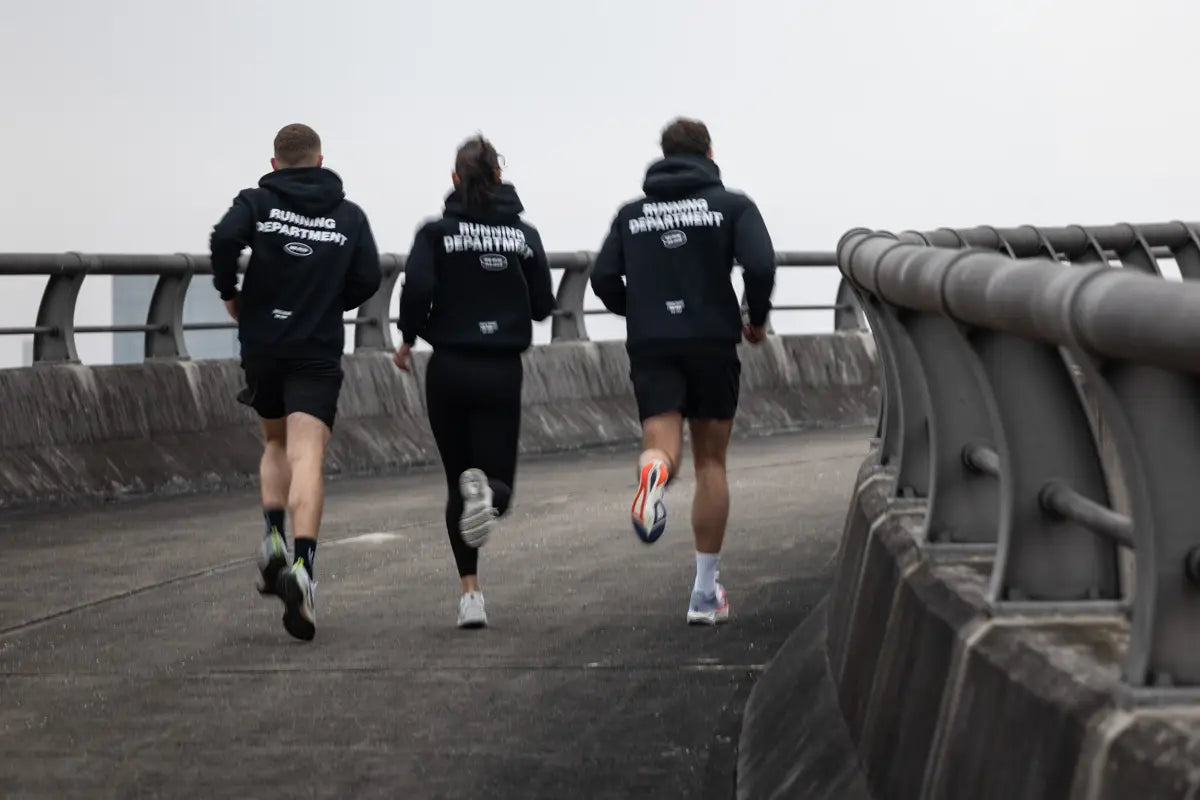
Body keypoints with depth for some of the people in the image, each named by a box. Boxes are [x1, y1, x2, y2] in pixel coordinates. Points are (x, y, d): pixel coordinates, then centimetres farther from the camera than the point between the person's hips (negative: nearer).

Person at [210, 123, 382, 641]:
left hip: (262, 346, 1)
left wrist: (230, 293, -1)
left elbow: (225, 238, -16)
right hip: (318, 354, -1)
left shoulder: (257, 202, 3)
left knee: (277, 444, 24)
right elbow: (367, 281, 2)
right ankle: (302, 565, -30)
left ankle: (274, 537, 4)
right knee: (307, 459, -11)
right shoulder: (350, 216, 8)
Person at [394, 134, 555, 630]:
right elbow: (543, 306, 4)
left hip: (449, 369, 0)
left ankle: (470, 594, 4)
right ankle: (485, 489, -33)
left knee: (457, 485, 13)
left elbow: (416, 287, -17)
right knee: (498, 481, 5)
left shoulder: (437, 232, -2)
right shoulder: (523, 234, 4)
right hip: (502, 370, 0)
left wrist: (408, 339, 0)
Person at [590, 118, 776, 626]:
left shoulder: (631, 213, 12)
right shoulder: (732, 206, 4)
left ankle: (654, 469, -48)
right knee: (710, 462, 10)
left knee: (661, 443, -7)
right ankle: (705, 592, 11)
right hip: (712, 338, -1)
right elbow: (760, 264, -11)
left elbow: (603, 278, 3)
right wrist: (757, 319, 6)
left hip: (651, 345, 1)